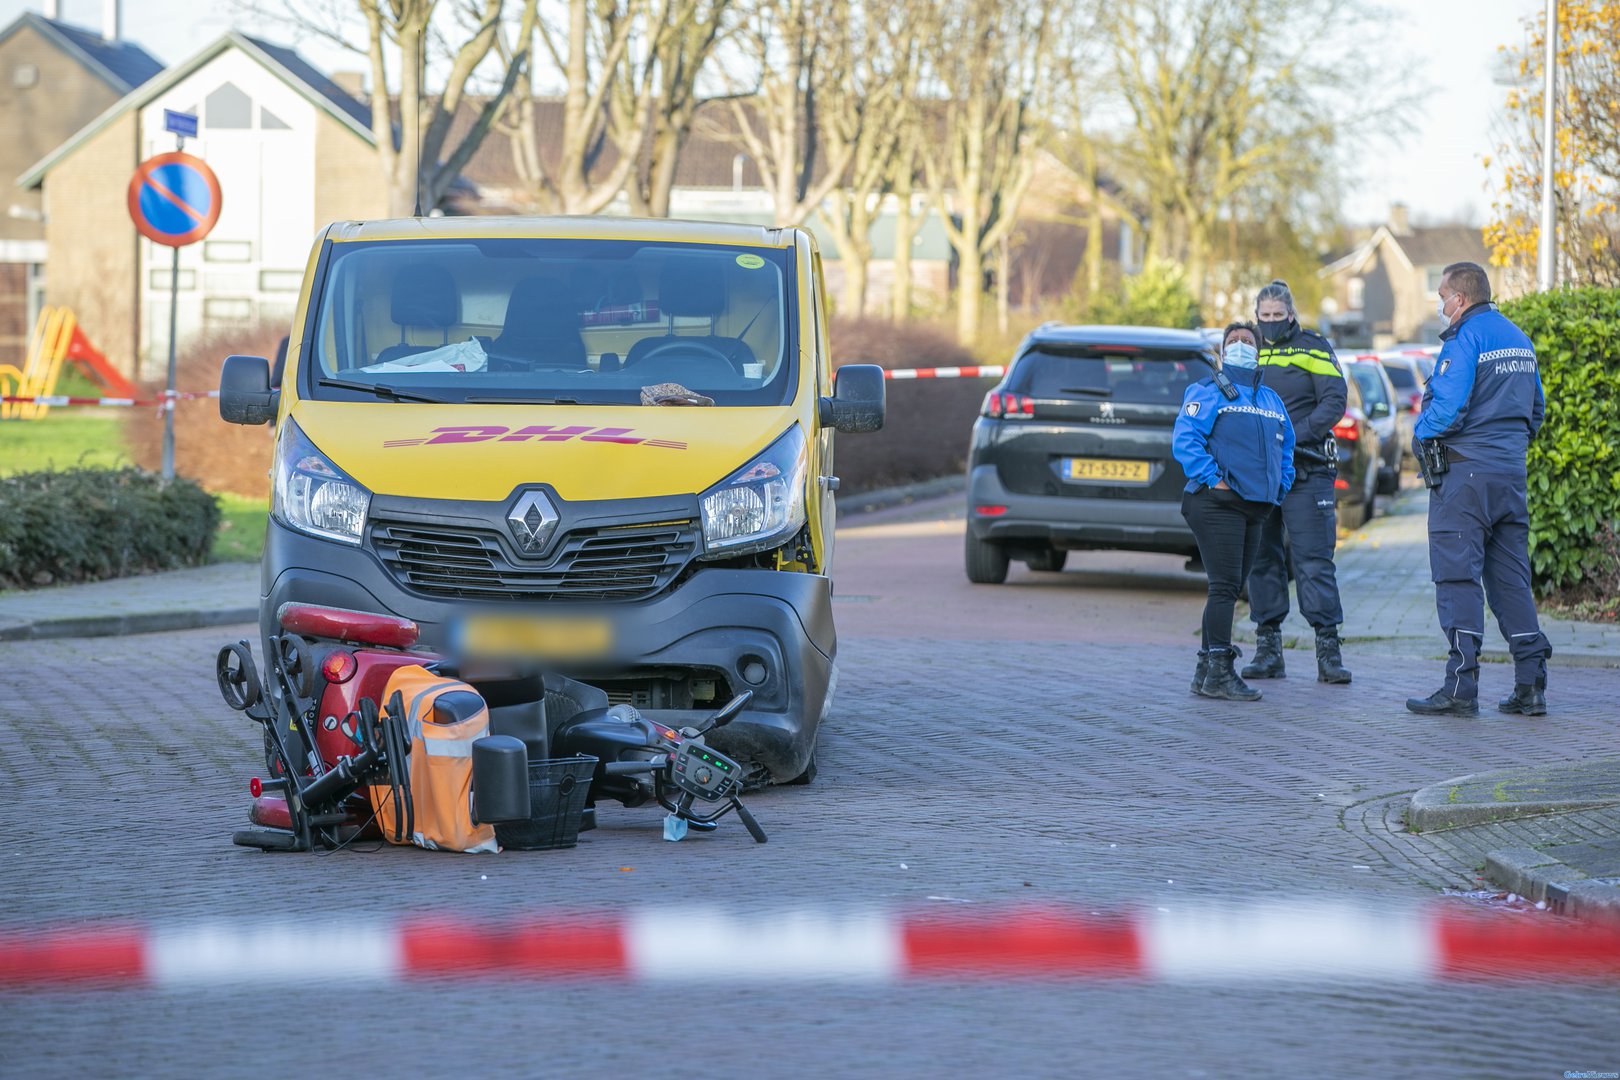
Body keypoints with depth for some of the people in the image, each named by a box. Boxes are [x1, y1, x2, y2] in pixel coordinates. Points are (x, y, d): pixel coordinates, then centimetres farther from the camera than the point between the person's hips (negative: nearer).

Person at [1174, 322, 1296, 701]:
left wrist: (1280, 487, 12)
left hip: (1255, 508, 8)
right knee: (1225, 585, -13)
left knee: (1229, 589, 10)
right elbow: (1184, 439, -12)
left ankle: (1206, 672, 16)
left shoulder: (1271, 399, 20)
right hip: (1218, 502, -8)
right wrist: (1212, 479, -18)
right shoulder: (1207, 393, -2)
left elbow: (1286, 447, 27)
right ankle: (1220, 672, -14)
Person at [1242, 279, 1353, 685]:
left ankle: (1328, 647, -7)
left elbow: (1335, 400, -7)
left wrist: (1297, 435, -18)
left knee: (1313, 559, -8)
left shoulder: (1313, 349, 2)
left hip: (1305, 471, -4)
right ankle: (1268, 647, 12)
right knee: (1262, 559, 6)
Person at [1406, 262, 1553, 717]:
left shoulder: (1464, 339, -12)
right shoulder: (1519, 339, 15)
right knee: (1510, 578, 10)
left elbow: (1448, 408, -19)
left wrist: (1420, 432, -1)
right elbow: (1536, 408, 21)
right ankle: (1531, 684, 7)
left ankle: (1461, 687, -11)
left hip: (1465, 473, -8)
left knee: (1458, 576, -6)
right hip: (1512, 471, 8)